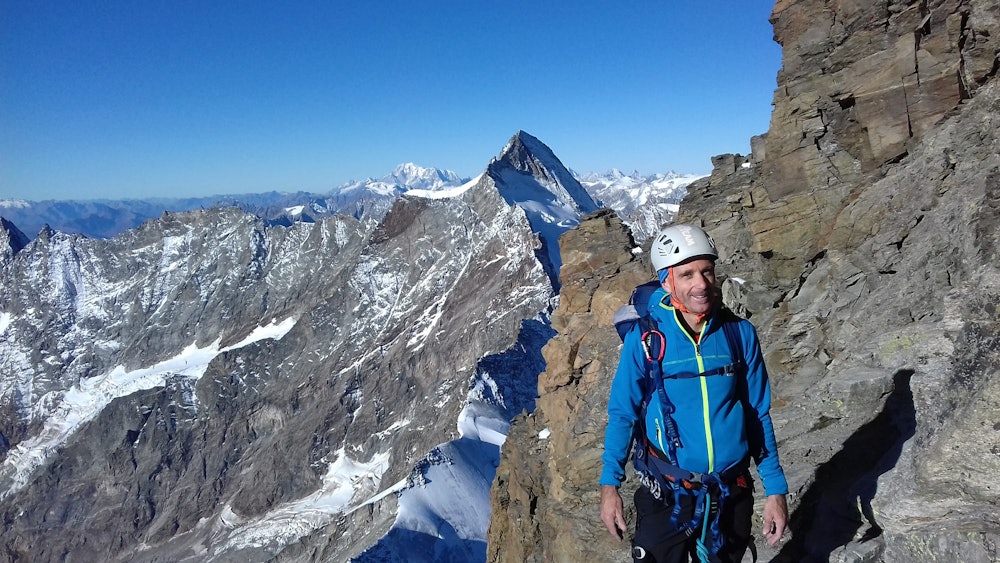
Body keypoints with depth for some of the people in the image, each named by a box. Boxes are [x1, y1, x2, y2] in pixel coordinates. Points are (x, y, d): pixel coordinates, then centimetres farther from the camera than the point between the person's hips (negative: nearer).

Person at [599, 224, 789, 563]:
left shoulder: (740, 333, -7)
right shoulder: (645, 338, -14)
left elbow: (758, 414, 2)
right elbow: (622, 414, -6)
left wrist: (775, 489, 2)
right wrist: (609, 486, -9)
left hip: (731, 494, 3)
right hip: (666, 496, -2)